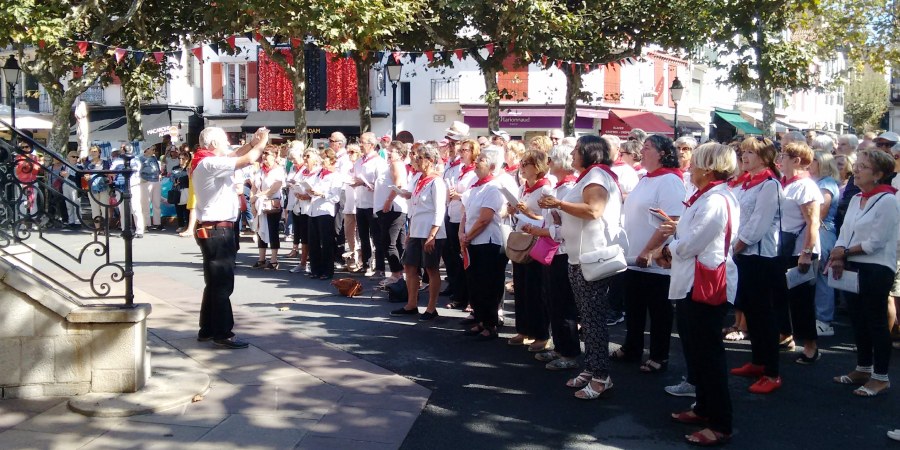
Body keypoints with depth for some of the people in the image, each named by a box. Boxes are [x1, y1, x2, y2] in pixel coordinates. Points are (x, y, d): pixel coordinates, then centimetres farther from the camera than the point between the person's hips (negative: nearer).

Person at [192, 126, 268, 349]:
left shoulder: (206, 162, 12)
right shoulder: (211, 164, -18)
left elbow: (234, 156, 24)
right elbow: (248, 160, -22)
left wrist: (252, 143, 13)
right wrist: (263, 142, -6)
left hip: (214, 229, 11)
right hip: (217, 230, -11)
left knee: (215, 282, 16)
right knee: (222, 283, -5)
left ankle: (207, 329, 24)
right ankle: (222, 333, 0)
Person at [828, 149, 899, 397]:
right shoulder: (855, 199, 11)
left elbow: (876, 242, -17)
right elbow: (844, 233, 9)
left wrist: (845, 252, -11)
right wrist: (839, 257, -8)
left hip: (876, 270, -8)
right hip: (852, 269, 8)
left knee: (876, 322, 0)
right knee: (859, 321, 15)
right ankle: (863, 369, 28)